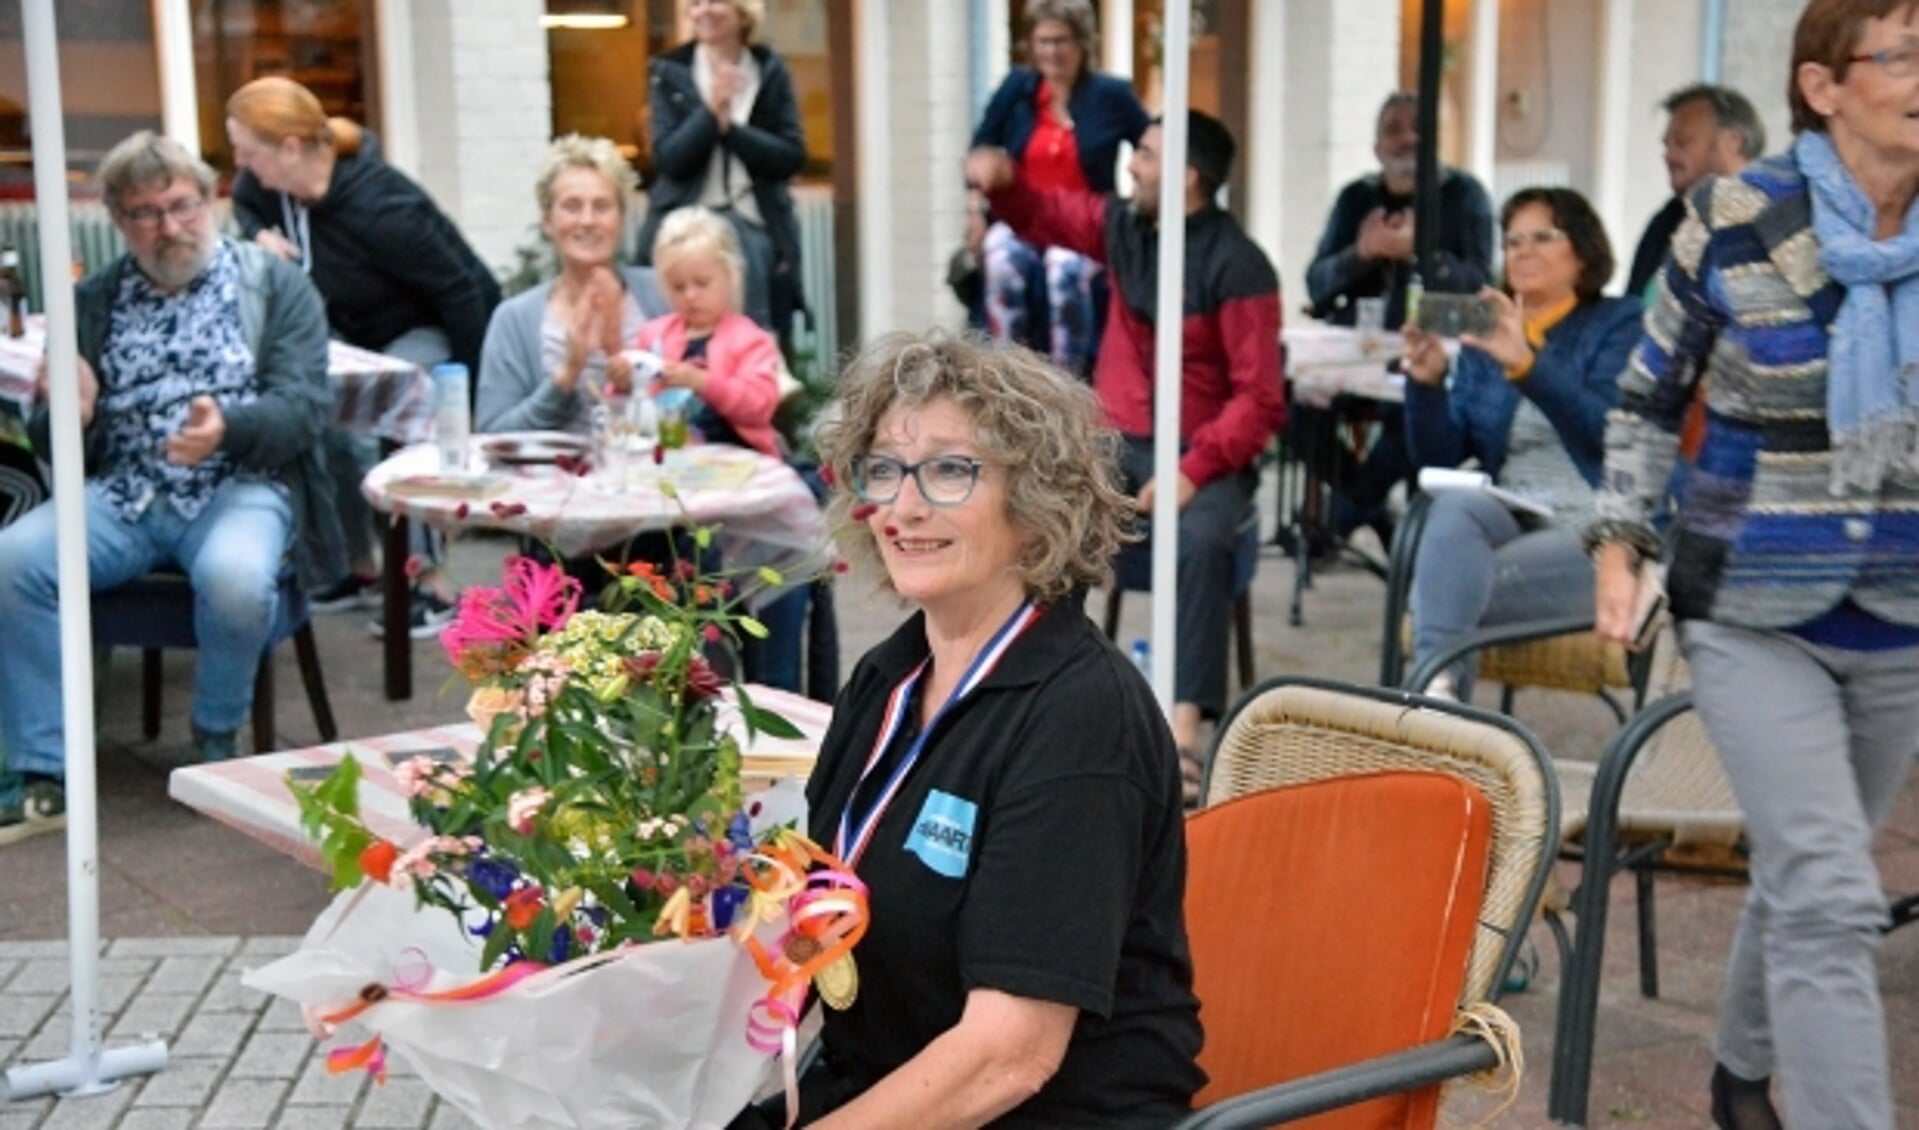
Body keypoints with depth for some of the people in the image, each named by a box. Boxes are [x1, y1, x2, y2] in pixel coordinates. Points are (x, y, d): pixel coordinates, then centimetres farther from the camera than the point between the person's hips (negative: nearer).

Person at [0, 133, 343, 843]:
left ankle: (216, 741, -6)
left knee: (234, 577, -36)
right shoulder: (94, 301, 15)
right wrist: (72, 416, -11)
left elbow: (306, 403, -6)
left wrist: (228, 427, -27)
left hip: (241, 486, -3)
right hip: (122, 494, 3)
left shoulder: (277, 286, 6)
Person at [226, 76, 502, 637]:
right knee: (323, 428, -7)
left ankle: (434, 588, -15)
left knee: (377, 437, -26)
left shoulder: (378, 207, -35)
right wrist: (262, 236, -12)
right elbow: (244, 205, 15)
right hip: (360, 329, 8)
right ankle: (361, 570, 12)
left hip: (432, 329, -8)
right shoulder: (270, 180, -12)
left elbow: (458, 291, -28)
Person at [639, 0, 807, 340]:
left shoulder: (770, 70, 7)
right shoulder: (670, 72, 5)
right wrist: (710, 112, -16)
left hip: (757, 226, 1)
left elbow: (792, 157, -1)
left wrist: (730, 126, -12)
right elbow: (667, 159, -4)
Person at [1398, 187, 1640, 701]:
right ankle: (1436, 688, -51)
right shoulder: (1484, 333, 17)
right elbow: (1440, 456, 10)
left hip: (1594, 529, -3)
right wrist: (1428, 383, -9)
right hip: (1508, 520, 3)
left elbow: (1608, 429, -13)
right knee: (1456, 504, -34)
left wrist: (1527, 364, -27)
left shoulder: (1619, 324, 7)